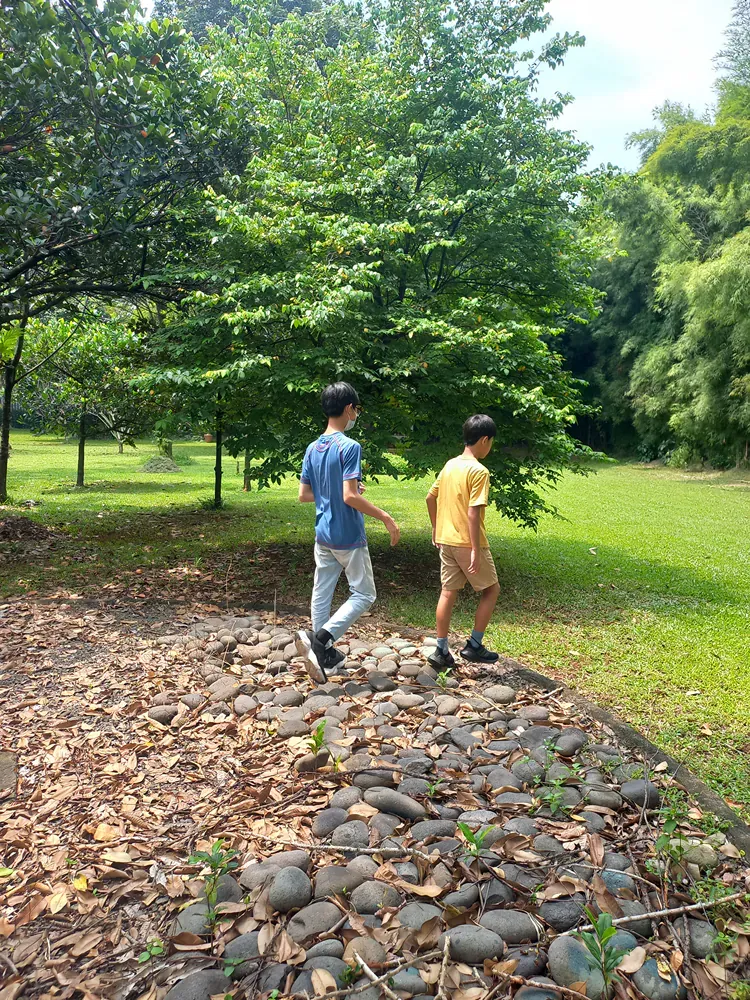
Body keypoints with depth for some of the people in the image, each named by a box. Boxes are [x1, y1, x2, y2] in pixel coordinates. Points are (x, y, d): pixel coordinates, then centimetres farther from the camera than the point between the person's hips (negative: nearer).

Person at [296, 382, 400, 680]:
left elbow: (303, 495, 9)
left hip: (323, 536, 7)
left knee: (322, 593, 12)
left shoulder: (313, 448, 6)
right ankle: (321, 638, -9)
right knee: (364, 594, 4)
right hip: (349, 537, -7)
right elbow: (349, 497, -24)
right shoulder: (349, 447, -18)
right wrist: (386, 518, -16)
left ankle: (323, 653, 21)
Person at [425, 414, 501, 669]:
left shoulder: (450, 465, 8)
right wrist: (476, 550, -21)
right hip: (467, 543, -7)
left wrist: (436, 528, 25)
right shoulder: (479, 471, -16)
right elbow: (473, 512, -22)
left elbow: (430, 497, 14)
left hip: (446, 540, 7)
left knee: (448, 593, 11)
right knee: (491, 590, 11)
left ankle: (441, 651, 13)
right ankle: (474, 645, 13)